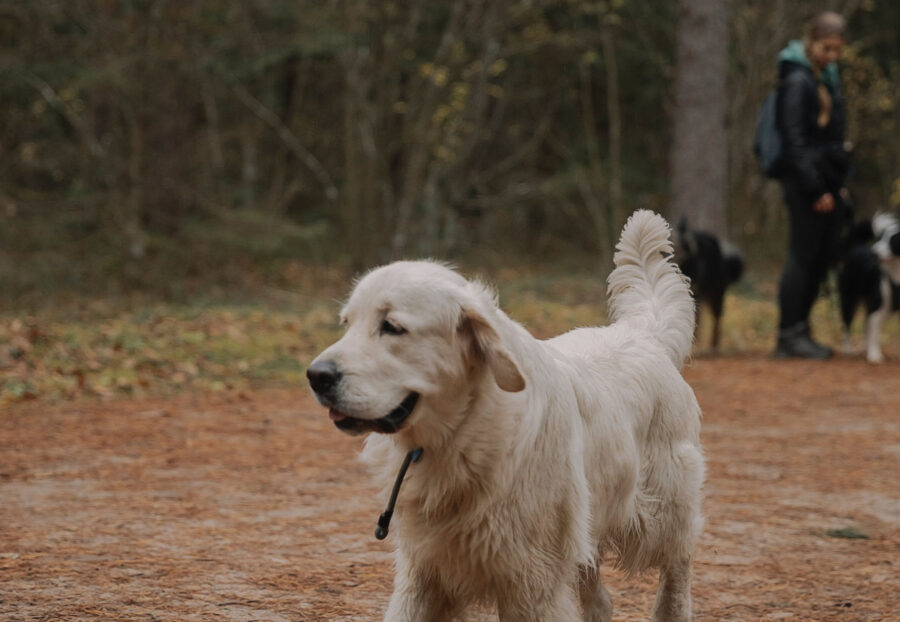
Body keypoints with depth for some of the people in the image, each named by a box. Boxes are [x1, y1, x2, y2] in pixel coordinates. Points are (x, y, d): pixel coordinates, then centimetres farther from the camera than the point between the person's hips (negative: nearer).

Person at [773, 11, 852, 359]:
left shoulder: (826, 77, 17)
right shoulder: (797, 80, -12)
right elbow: (794, 139, -17)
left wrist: (839, 183, 16)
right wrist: (816, 189, -19)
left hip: (827, 183, 9)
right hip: (805, 183, -9)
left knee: (822, 259, 9)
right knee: (803, 256, -7)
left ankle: (797, 332, 16)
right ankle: (789, 334, -3)